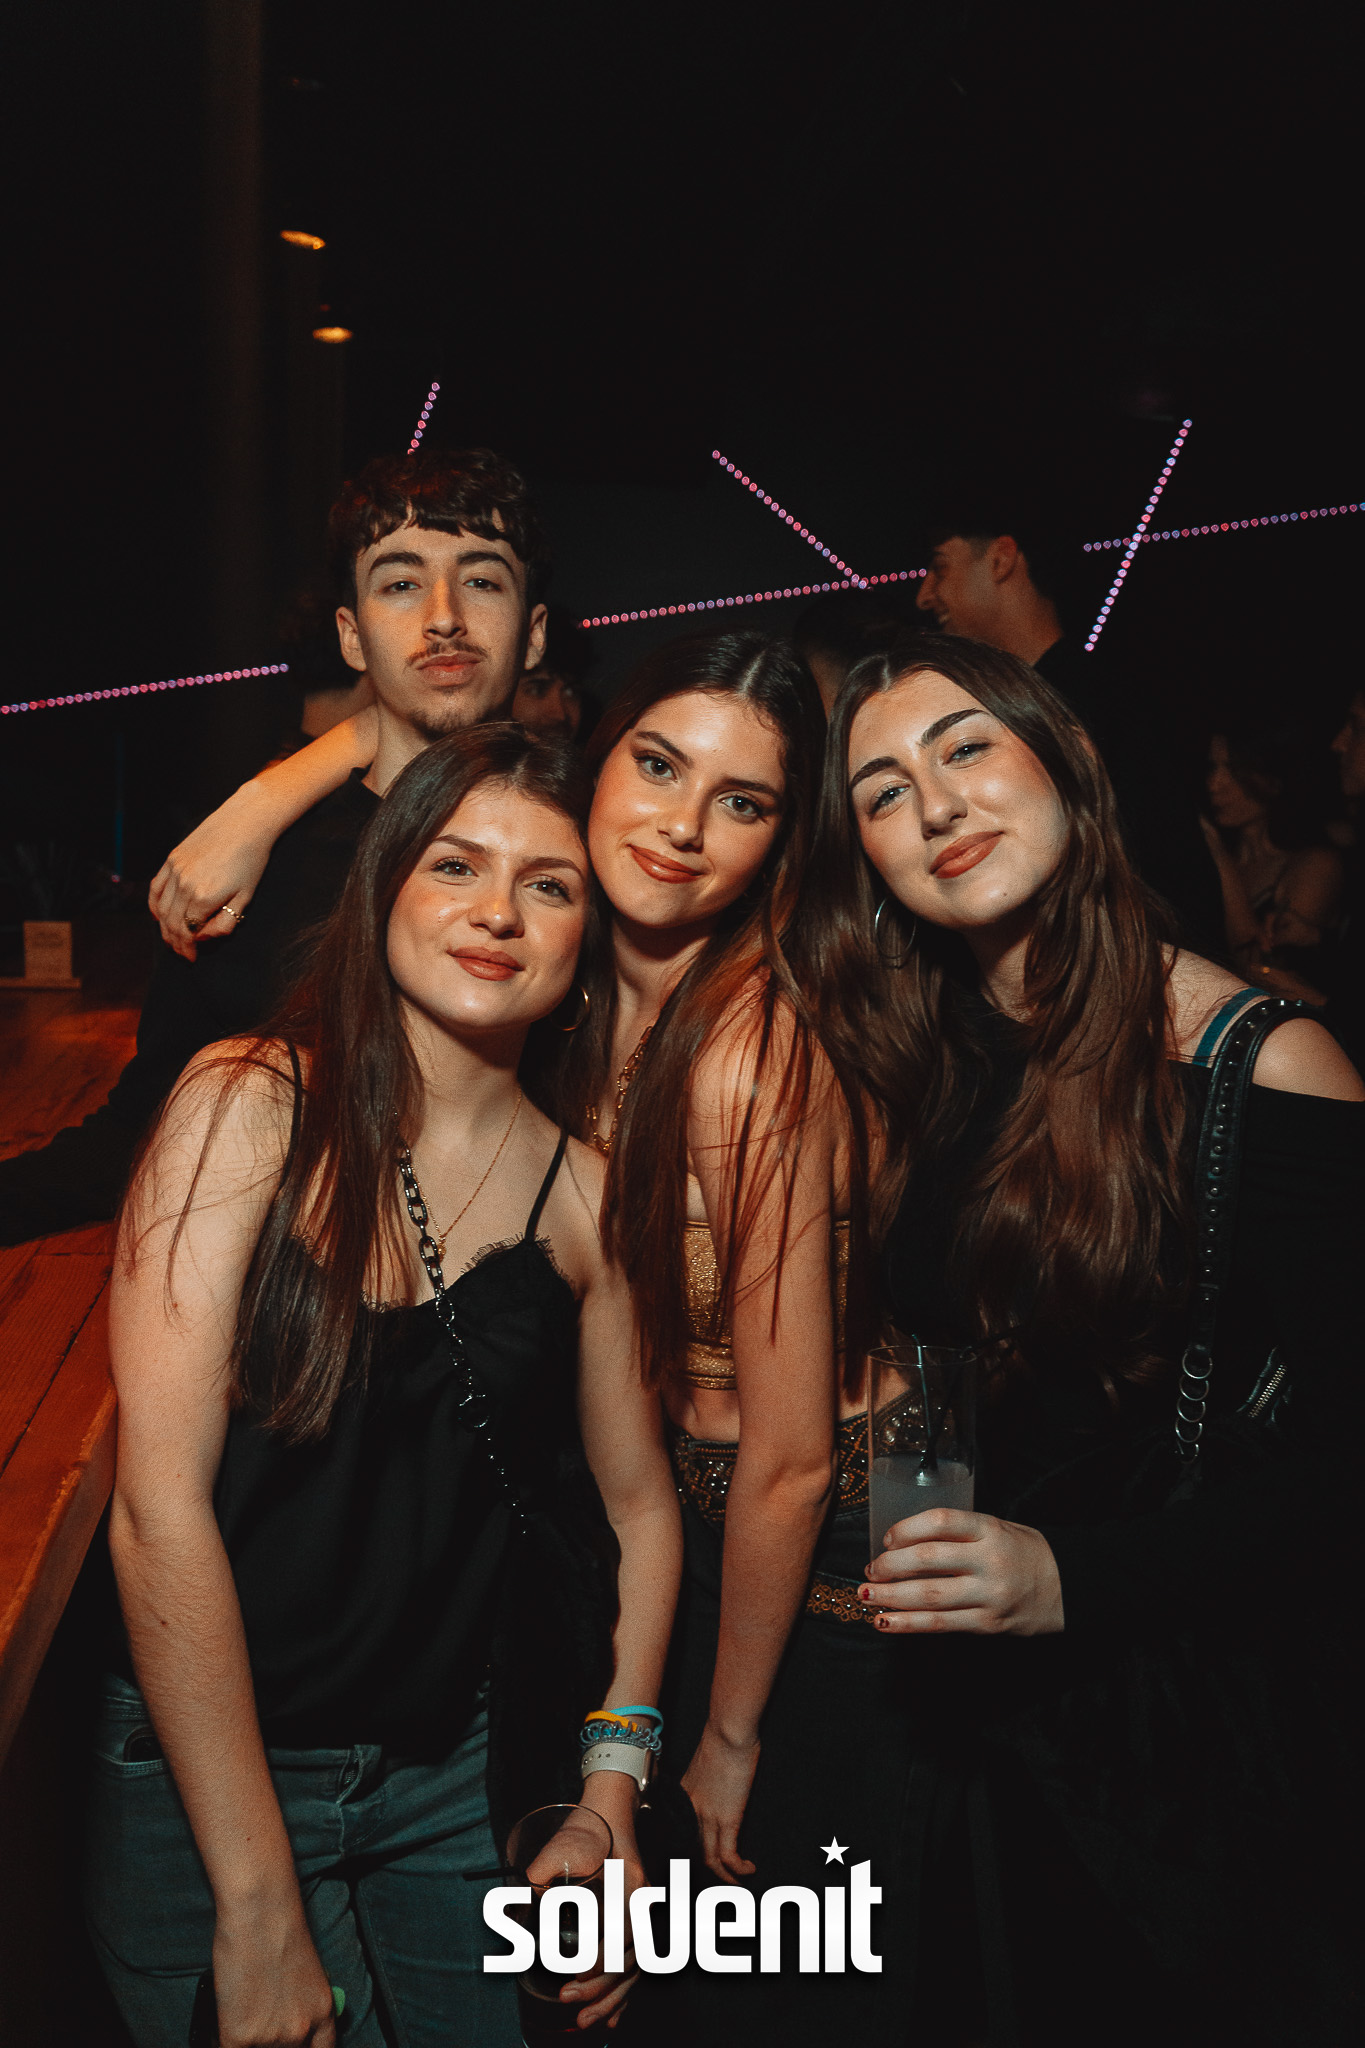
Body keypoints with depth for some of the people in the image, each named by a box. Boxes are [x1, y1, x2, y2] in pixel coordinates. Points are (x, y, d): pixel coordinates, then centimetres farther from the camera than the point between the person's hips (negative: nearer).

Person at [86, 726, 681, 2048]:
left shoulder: (585, 1195, -4)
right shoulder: (248, 1107, -14)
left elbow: (637, 1505, 7)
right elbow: (159, 1502, -18)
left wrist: (611, 1796, -2)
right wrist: (256, 1911, -17)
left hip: (460, 1775, 3)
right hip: (201, 1774, -3)